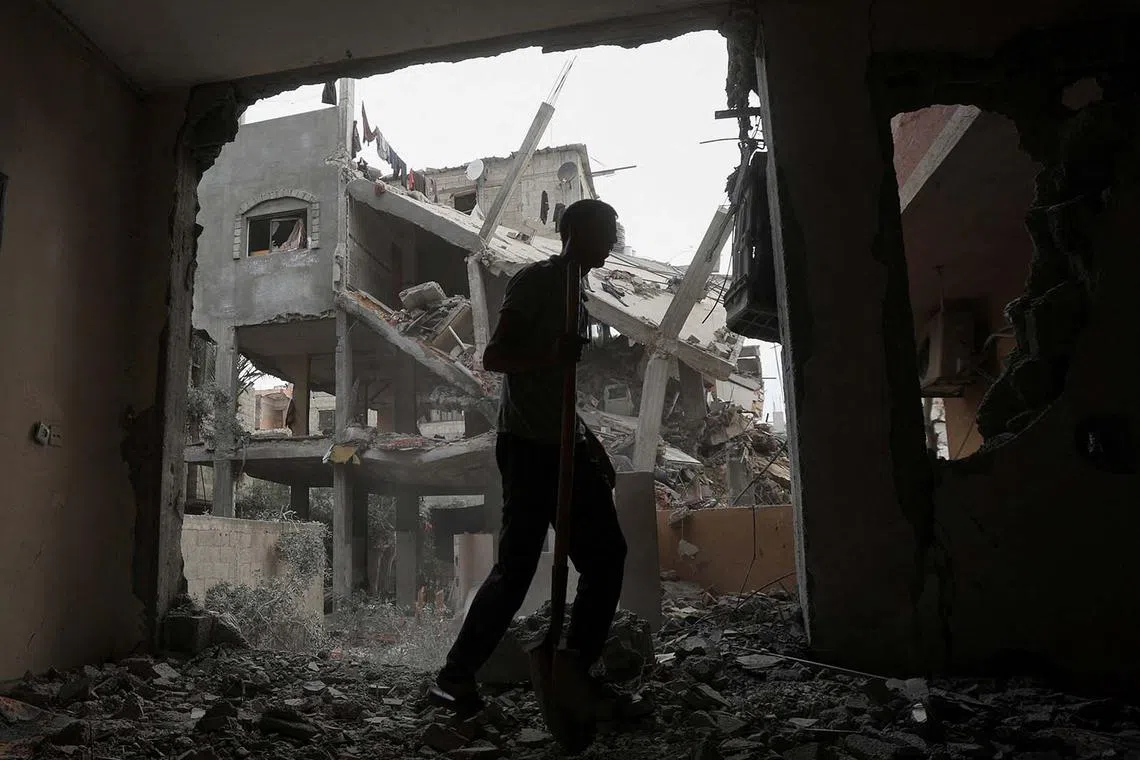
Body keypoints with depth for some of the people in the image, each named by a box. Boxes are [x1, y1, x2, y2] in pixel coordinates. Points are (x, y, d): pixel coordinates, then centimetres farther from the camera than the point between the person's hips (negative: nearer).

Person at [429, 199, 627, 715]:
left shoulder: (574, 294, 22)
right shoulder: (536, 281, -5)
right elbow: (493, 356, -15)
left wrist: (593, 447, 24)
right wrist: (552, 356, -31)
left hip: (565, 446, 9)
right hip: (529, 447, -9)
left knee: (607, 555, 7)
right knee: (516, 569, -8)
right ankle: (455, 678, 5)